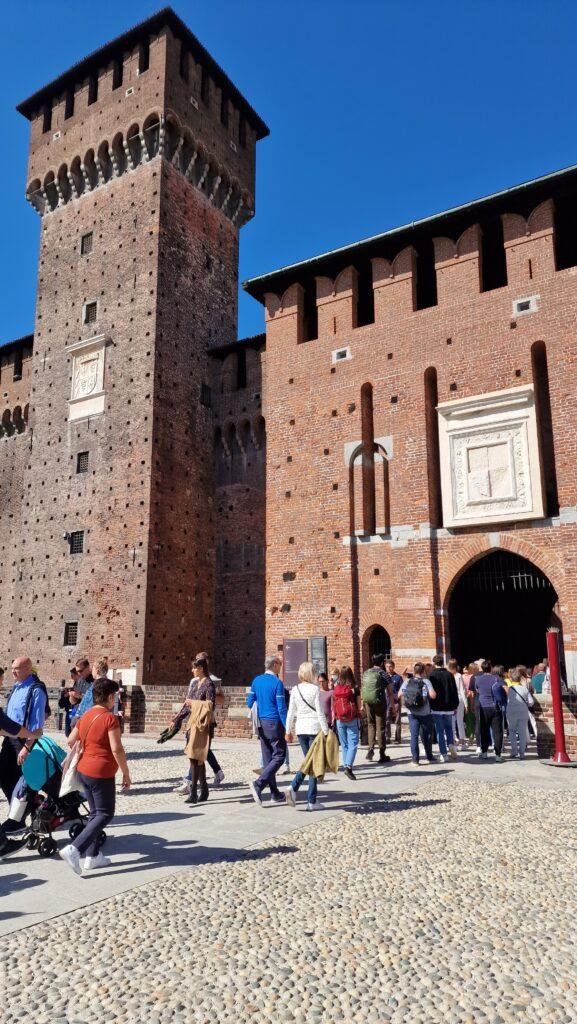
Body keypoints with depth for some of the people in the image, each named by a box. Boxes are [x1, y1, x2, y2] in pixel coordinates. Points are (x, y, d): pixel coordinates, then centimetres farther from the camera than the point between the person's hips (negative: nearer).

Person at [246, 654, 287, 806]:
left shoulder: (256, 680, 7)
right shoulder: (277, 683, -12)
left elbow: (249, 703, 10)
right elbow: (281, 708, -14)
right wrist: (287, 729, -11)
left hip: (261, 723, 7)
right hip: (274, 723, -7)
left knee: (267, 758, 11)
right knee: (279, 756, 0)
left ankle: (275, 794, 16)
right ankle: (259, 783, -15)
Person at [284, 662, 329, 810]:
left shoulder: (295, 690, 3)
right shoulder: (315, 689, -9)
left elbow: (291, 712, 6)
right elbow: (320, 712, -10)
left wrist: (288, 731, 13)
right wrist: (326, 731, -5)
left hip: (300, 728, 4)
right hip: (314, 728, -4)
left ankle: (293, 787, -4)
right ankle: (311, 801, 7)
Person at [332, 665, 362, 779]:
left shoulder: (336, 689, 0)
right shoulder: (354, 688, -6)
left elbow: (333, 707, 4)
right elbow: (359, 706, -1)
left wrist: (333, 720, 12)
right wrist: (360, 711, 17)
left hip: (339, 720, 3)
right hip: (353, 719, -3)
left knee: (344, 744, 14)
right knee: (353, 743, -2)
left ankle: (346, 766, 18)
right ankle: (348, 766, -17)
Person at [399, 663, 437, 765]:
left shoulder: (407, 682, 0)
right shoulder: (426, 682, -8)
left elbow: (399, 695, 1)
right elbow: (433, 695, -17)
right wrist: (427, 695, 3)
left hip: (412, 713, 1)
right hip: (425, 713, -1)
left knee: (414, 736, 3)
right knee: (427, 736, 14)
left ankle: (415, 759, -1)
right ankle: (429, 757, 26)